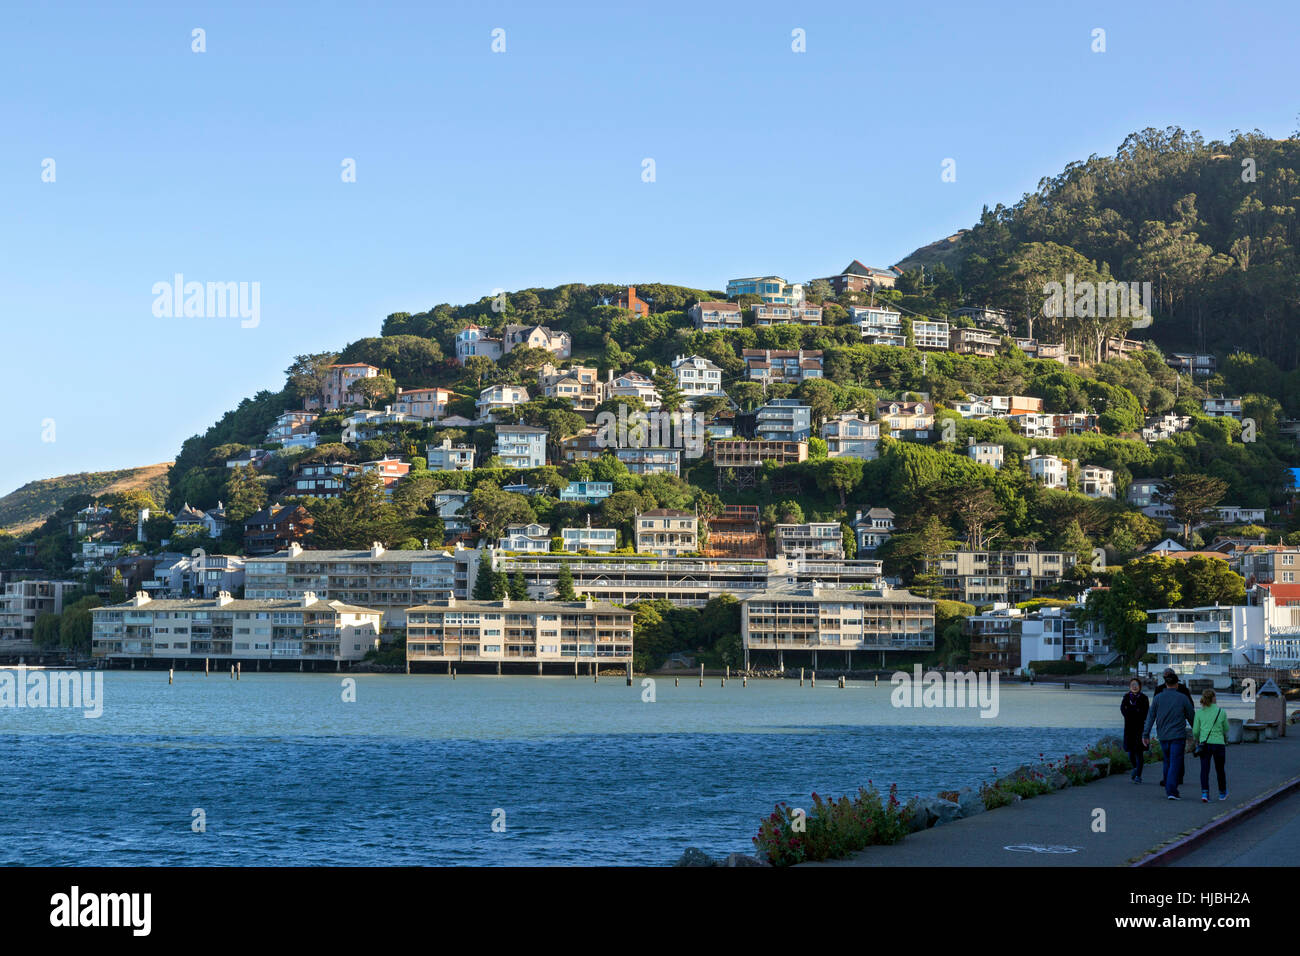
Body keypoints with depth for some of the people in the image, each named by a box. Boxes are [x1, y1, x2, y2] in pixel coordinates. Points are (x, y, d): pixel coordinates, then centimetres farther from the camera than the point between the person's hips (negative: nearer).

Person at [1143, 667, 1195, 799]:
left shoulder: (1157, 698, -1)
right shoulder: (1183, 698, -6)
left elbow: (1150, 717, -2)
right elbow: (1192, 716, 2)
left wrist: (1146, 735, 1)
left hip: (1163, 736, 3)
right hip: (1178, 736, -3)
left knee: (1167, 762, 19)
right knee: (1175, 763, -4)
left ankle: (1169, 789, 24)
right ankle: (1171, 791, -15)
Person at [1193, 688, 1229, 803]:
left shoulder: (1200, 712, 1)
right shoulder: (1221, 712, -1)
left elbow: (1195, 731, 2)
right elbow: (1226, 729, 8)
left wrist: (1197, 739, 22)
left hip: (1204, 743, 0)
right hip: (1219, 743, 0)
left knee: (1204, 769, 0)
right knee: (1220, 769, 15)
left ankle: (1204, 793, -16)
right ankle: (1222, 793, 32)